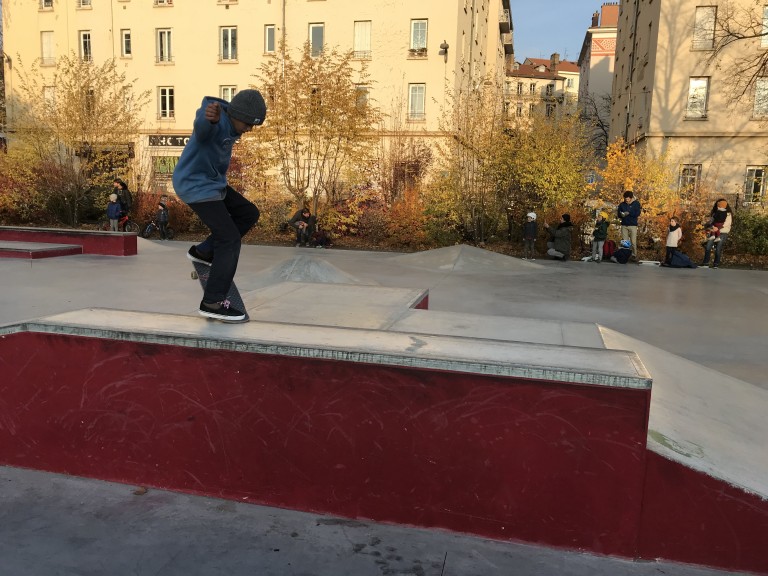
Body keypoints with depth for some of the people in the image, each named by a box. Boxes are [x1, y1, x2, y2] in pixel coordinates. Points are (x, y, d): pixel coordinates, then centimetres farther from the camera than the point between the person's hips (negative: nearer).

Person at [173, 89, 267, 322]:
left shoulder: (228, 124, 6)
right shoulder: (214, 121, -24)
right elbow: (202, 125, -51)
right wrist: (209, 117, -74)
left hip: (211, 183, 10)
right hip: (197, 187, -10)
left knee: (249, 214, 15)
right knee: (230, 239, -12)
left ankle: (203, 252, 20)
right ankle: (213, 302, -8)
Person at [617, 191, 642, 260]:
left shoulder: (636, 204, 1)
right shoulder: (622, 205, 7)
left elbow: (637, 214, -9)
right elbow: (619, 215, 7)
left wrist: (629, 213, -17)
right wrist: (621, 215, -16)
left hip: (633, 225, -2)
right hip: (624, 225, 2)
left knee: (633, 242, -4)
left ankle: (634, 255, 7)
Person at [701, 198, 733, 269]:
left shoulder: (728, 214, 2)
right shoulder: (715, 213, 17)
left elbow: (727, 223, -10)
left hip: (723, 233, -4)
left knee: (718, 249, -6)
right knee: (708, 247, -6)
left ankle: (716, 264, 2)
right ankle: (705, 263, -2)